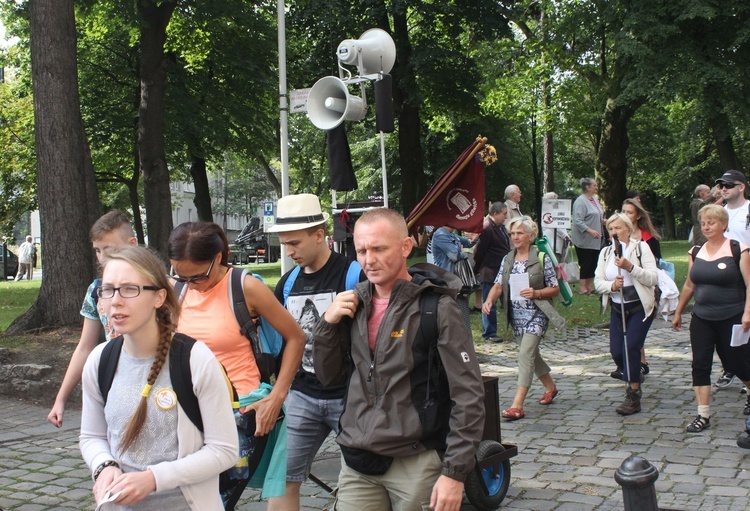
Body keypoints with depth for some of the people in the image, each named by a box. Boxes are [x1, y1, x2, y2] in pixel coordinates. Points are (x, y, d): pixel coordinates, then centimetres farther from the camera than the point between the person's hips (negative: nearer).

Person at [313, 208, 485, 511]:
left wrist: (455, 473, -15)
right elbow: (329, 376, 12)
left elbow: (468, 396, -12)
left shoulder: (437, 308, -11)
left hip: (417, 463, -5)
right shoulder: (355, 304, 6)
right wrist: (328, 324, -4)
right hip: (357, 463, 5)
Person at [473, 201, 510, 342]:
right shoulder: (486, 229, -17)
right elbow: (479, 251, -15)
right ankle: (489, 334, 9)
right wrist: (477, 270, -7)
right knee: (489, 304, 1)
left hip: (503, 272, 9)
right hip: (490, 273, -9)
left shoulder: (501, 227, 13)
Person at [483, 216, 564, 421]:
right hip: (516, 316, 6)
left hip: (536, 315, -6)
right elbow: (498, 285, 3)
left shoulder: (541, 258, -7)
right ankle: (550, 387, 43)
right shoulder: (507, 259, 7)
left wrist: (536, 293, -21)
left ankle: (517, 406, -19)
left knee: (525, 354, -16)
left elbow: (555, 289, -4)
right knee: (531, 354, 18)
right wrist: (489, 300, -17)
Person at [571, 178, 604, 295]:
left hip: (595, 239, 9)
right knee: (585, 263, -4)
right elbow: (577, 221, -23)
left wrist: (603, 221, 8)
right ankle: (583, 288, 3)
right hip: (584, 240, -9)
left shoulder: (594, 199, 14)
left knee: (593, 263, 10)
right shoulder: (580, 201, -15)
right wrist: (590, 230, -28)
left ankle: (590, 287, 17)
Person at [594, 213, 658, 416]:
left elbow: (653, 278, -15)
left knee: (631, 346, -16)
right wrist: (611, 285, -20)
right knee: (616, 351, -1)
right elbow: (598, 282, 1)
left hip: (640, 307, -5)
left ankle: (633, 397, -6)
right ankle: (634, 378, 30)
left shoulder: (641, 248, -6)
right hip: (617, 308, 5)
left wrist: (630, 267, -26)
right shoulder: (605, 253, 8)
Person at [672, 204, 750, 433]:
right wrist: (678, 312, 19)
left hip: (731, 319, -4)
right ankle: (703, 415, 1)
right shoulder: (696, 252, 7)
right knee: (700, 365, -3)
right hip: (701, 319, 4)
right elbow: (689, 285, 16)